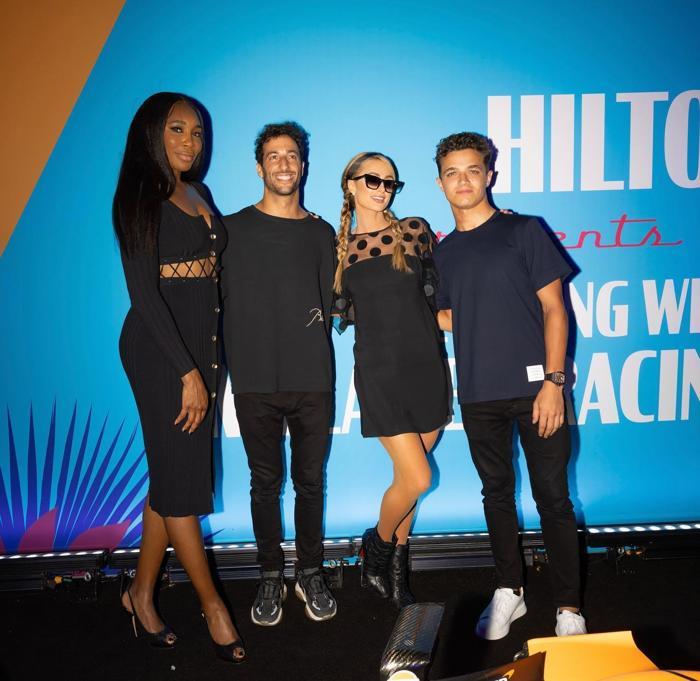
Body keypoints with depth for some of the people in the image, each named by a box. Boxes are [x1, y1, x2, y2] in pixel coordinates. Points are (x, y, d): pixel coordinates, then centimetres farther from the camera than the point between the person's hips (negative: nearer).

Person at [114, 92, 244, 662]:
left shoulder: (199, 195, 14)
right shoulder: (141, 197, -7)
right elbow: (144, 292, -14)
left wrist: (207, 361, 6)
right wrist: (188, 373, -16)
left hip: (200, 347, 7)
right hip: (159, 350, -7)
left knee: (172, 474, 11)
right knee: (181, 477, 1)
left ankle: (142, 592, 26)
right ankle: (212, 605, 13)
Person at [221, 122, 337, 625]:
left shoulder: (321, 232, 11)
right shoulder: (233, 229, 5)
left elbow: (331, 304, 12)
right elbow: (217, 299, 1)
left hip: (313, 379, 1)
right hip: (255, 381, -1)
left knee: (311, 481, 8)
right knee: (265, 482, 8)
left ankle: (311, 573, 24)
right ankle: (271, 577, 23)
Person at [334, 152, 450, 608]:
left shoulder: (415, 230, 4)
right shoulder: (339, 246, 4)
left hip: (425, 364, 2)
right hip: (379, 370, -2)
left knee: (408, 477, 9)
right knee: (417, 478, -7)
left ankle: (397, 567, 31)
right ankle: (378, 545, 23)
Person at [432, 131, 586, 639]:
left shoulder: (524, 231, 0)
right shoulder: (443, 253, 11)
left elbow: (553, 309, -3)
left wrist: (553, 381, -11)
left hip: (535, 387, -4)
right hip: (479, 395, 4)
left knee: (553, 498, 0)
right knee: (497, 493, 14)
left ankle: (569, 606, 14)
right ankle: (509, 591, 29)